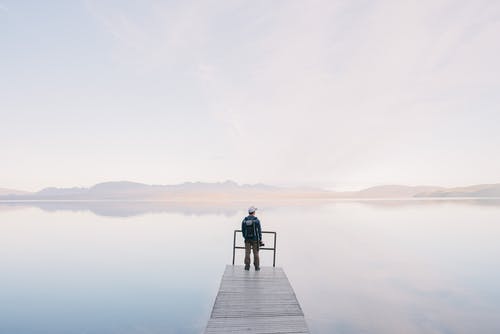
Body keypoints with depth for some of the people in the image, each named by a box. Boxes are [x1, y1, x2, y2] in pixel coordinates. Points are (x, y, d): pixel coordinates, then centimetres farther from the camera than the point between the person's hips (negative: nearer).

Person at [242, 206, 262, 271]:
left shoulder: (244, 220, -1)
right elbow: (259, 231, -8)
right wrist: (260, 239, 0)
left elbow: (243, 230, 4)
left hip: (247, 239, 2)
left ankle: (247, 266, 5)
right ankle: (257, 266, 10)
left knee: (247, 253, 5)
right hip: (255, 239, -2)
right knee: (256, 253, 6)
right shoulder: (256, 220, -10)